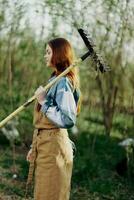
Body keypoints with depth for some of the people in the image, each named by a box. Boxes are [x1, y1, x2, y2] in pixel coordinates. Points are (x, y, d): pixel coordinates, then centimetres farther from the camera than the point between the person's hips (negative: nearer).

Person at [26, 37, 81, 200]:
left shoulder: (63, 82, -15)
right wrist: (34, 147, 18)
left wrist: (44, 102, -19)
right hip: (44, 142, 10)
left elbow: (68, 120, -25)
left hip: (53, 144, -10)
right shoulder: (54, 80, 14)